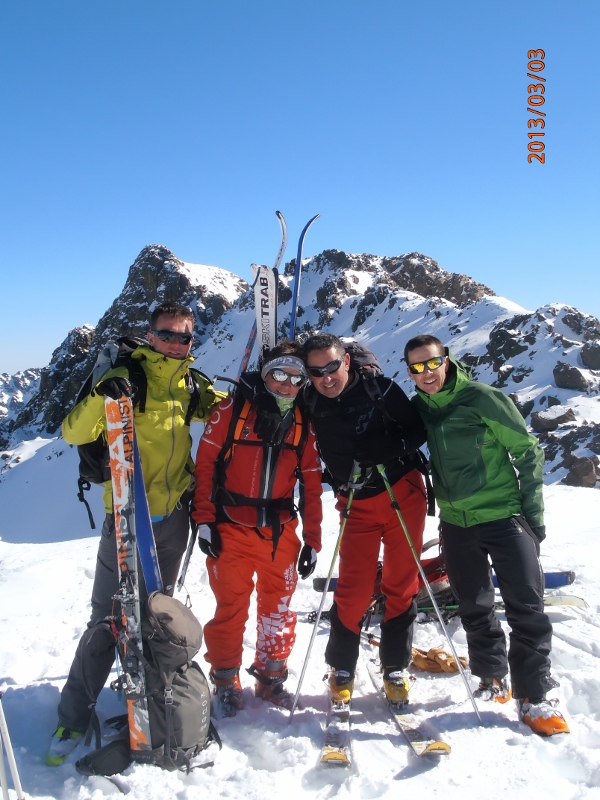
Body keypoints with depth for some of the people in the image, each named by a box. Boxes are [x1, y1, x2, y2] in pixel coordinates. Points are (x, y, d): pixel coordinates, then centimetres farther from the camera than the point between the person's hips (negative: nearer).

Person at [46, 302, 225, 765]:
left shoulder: (192, 384, 6)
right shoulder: (126, 379, -8)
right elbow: (74, 434, -15)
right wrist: (100, 397, -33)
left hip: (173, 517, 5)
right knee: (108, 619, -3)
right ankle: (74, 717, 14)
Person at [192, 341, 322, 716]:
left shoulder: (303, 424, 6)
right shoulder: (232, 409, -4)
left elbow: (311, 485, 7)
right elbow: (205, 463, -4)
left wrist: (313, 540, 5)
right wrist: (205, 520, -8)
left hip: (281, 531, 3)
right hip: (231, 529, -3)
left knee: (279, 607, 10)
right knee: (231, 607, 4)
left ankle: (271, 675, 29)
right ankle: (226, 680, 24)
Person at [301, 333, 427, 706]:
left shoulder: (381, 389, -11)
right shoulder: (311, 405, -5)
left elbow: (418, 430, -7)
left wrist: (388, 450, -22)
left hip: (403, 493, -1)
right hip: (356, 505, 1)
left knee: (402, 583, 7)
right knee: (354, 588, 0)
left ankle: (395, 667, 24)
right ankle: (342, 668, 21)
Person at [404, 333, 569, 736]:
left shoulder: (482, 398, -11)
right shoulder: (418, 408, 2)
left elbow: (528, 452, -7)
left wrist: (534, 514, -7)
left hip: (503, 515, -4)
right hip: (455, 522, 5)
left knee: (527, 607, -2)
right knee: (475, 609, 13)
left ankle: (533, 696, 10)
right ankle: (493, 679, 31)